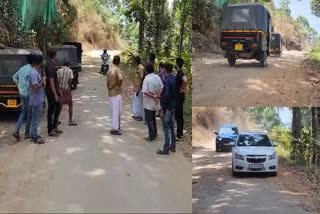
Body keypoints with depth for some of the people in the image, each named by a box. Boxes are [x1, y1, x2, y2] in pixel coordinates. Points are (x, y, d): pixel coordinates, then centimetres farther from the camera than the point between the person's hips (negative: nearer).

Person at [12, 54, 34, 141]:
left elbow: (14, 77, 20)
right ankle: (27, 133, 13)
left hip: (21, 93, 8)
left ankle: (17, 131, 5)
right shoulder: (31, 70, -19)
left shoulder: (22, 68, 7)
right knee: (29, 114, 6)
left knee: (23, 112, 17)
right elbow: (29, 85, -25)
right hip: (28, 94, -8)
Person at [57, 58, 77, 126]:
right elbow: (70, 81, -12)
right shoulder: (70, 71, -8)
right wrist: (70, 89, -1)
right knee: (70, 105, 9)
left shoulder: (59, 70, 1)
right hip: (66, 89, -3)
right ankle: (70, 121, 7)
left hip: (59, 89, 3)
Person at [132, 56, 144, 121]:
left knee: (139, 102, -2)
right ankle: (136, 115, 25)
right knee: (135, 102, 16)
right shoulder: (137, 67, 10)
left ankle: (140, 116, 6)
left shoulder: (141, 68, -19)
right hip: (135, 88, 10)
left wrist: (138, 89, -23)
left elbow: (142, 79, -21)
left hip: (138, 88, -10)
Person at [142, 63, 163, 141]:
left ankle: (151, 136, 5)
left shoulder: (147, 79, -18)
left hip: (148, 103, -6)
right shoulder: (157, 77, -1)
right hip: (156, 103, 6)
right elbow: (162, 87, -2)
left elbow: (145, 91, -24)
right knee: (153, 118, 21)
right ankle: (155, 133, 28)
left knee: (149, 119, 2)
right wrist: (158, 95, -12)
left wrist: (153, 96, -18)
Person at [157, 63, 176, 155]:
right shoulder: (175, 78, 4)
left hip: (167, 107, -8)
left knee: (166, 128, -2)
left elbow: (166, 96, -23)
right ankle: (172, 146, 24)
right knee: (171, 127, 16)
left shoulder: (167, 80, -21)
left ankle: (166, 149, 4)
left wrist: (163, 108, -16)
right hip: (173, 106, 8)